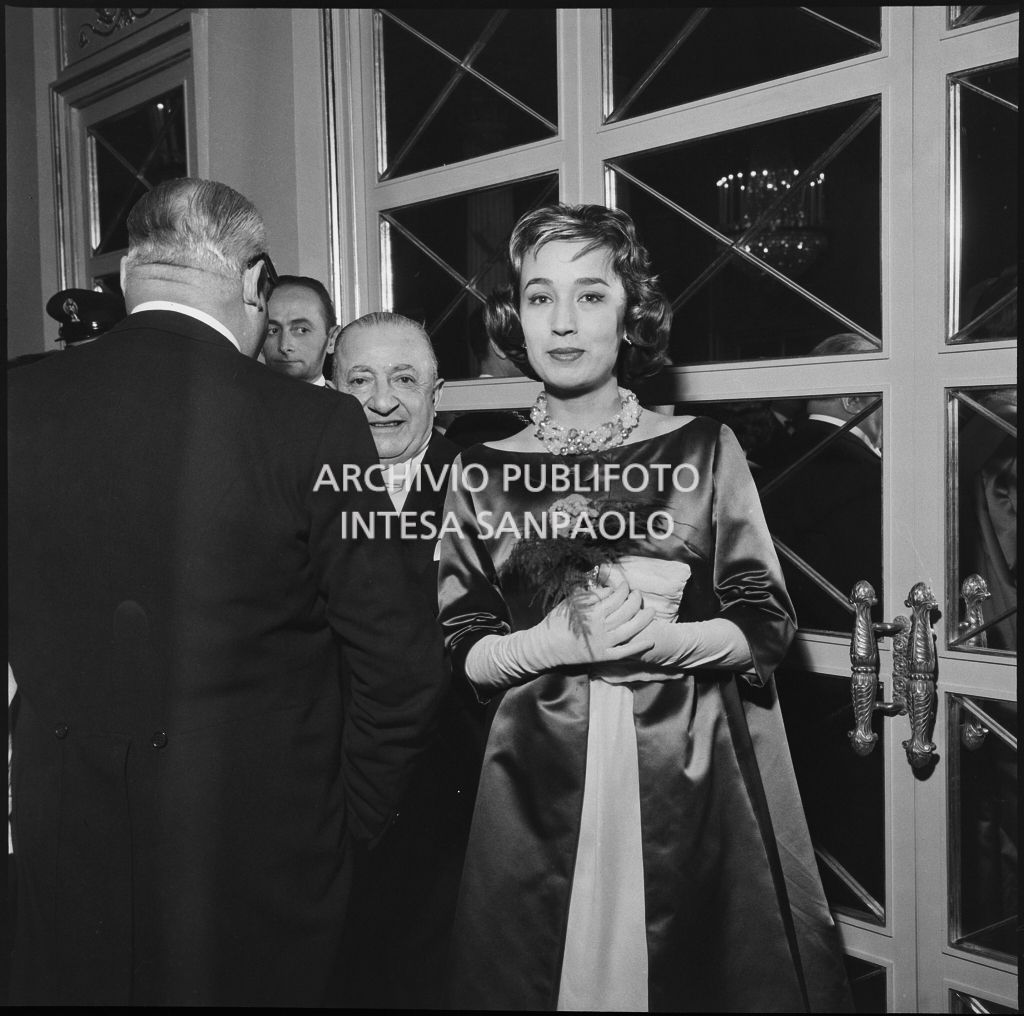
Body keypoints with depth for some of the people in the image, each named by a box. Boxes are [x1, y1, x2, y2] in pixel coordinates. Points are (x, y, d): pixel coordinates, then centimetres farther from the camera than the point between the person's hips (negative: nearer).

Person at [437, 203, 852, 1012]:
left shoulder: (701, 450, -1)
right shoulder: (484, 472, 2)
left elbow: (767, 625, -2)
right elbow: (464, 650, 2)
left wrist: (657, 639, -18)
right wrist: (559, 641, -16)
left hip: (689, 770, 0)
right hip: (541, 776, 1)